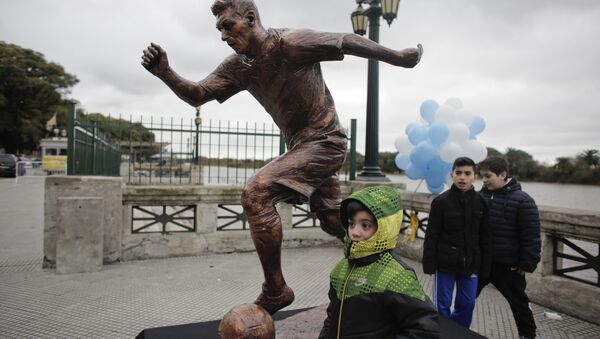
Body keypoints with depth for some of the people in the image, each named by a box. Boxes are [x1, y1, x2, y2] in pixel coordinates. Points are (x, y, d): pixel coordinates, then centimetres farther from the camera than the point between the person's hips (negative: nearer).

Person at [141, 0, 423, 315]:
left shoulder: (291, 43, -17)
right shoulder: (237, 66, 4)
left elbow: (348, 41, -9)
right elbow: (197, 95, 2)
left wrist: (399, 57, 0)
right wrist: (166, 74, -17)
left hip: (324, 140, -8)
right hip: (300, 145, 9)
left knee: (256, 193, -22)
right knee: (332, 220, 19)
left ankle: (275, 292, -10)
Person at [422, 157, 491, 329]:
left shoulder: (481, 202, 0)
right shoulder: (441, 201, -9)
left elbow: (485, 238, 5)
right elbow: (431, 236, -7)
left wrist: (485, 267, 5)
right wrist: (429, 263, -10)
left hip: (470, 263, 3)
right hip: (445, 263, -3)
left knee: (467, 303, 12)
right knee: (442, 304, 5)